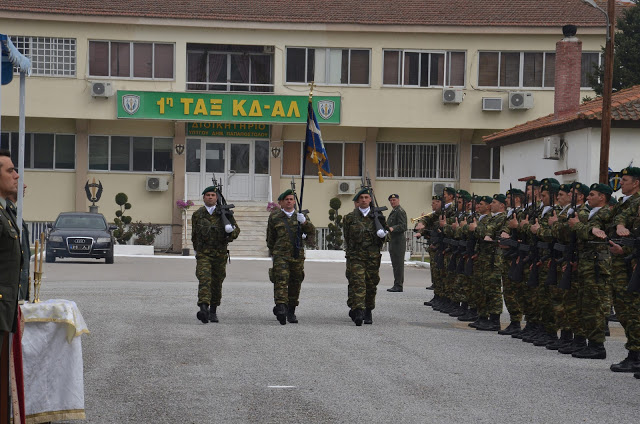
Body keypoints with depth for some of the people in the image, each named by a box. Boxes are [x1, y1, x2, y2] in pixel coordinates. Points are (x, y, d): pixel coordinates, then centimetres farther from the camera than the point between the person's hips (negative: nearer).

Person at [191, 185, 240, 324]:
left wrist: (231, 232, -19)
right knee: (204, 280, -18)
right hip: (203, 254, -1)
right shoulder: (197, 215, 6)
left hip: (220, 255, 1)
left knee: (217, 283, 10)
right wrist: (197, 250, 26)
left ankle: (213, 311, 26)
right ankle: (203, 310, -31)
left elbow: (236, 229, 4)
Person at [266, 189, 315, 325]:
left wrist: (304, 222, -19)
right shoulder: (274, 217, 9)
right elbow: (270, 238, 18)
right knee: (281, 280, -18)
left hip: (297, 256, 3)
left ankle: (291, 311, 19)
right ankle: (281, 308, -30)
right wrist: (272, 253, 19)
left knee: (295, 283, 7)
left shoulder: (301, 216, 13)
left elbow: (311, 231, -1)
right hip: (280, 255, -3)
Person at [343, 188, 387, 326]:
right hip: (356, 256, -1)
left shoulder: (377, 216, 7)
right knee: (358, 283, -13)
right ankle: (358, 312, -19)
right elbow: (346, 236, 14)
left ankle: (368, 312, 23)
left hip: (373, 256, 2)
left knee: (371, 284, 8)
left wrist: (383, 233, -7)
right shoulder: (350, 217, 6)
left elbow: (385, 232, 16)